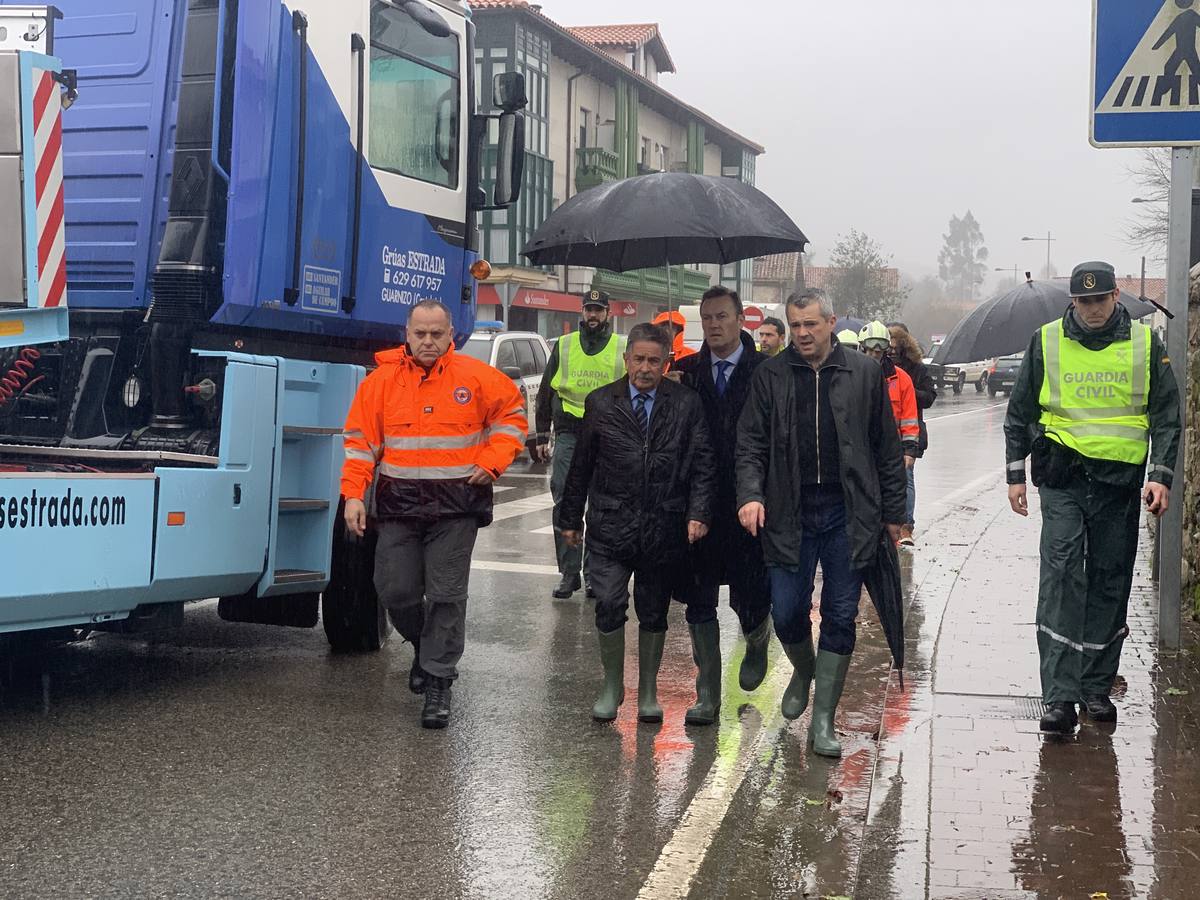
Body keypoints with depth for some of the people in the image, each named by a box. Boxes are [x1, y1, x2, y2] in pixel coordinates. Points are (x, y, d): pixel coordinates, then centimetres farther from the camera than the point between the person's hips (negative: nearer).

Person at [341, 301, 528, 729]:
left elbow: (512, 413, 11)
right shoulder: (382, 380, 3)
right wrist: (353, 494, -4)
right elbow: (361, 441, 6)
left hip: (456, 505, -2)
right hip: (399, 504, 2)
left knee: (446, 596, -3)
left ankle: (438, 684, 5)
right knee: (396, 590, 4)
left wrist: (491, 461, -2)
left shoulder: (476, 377, 0)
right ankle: (425, 646, 34)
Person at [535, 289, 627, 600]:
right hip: (569, 436, 1)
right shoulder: (564, 346, 9)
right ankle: (568, 573, -1)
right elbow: (545, 393, 14)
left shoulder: (623, 349, 6)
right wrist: (542, 436, 9)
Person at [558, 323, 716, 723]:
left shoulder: (686, 404, 1)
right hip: (610, 526, 0)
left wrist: (698, 514, -10)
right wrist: (571, 517, 10)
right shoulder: (600, 403, 3)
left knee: (654, 613, 10)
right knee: (609, 607, -6)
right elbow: (581, 465, 9)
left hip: (664, 526, 0)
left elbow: (702, 464, 0)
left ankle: (648, 690, 25)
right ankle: (612, 685, 14)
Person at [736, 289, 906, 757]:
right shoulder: (771, 376, 3)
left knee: (840, 617, 2)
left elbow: (887, 449, 7)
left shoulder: (864, 373, 3)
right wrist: (751, 494, -13)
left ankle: (823, 720, 10)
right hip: (790, 515, 1)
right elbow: (751, 443, 3)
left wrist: (892, 512, 6)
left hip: (848, 515, 0)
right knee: (787, 612, 1)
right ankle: (803, 671, 34)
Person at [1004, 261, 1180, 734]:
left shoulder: (1144, 344, 5)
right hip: (1062, 480, -1)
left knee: (1110, 585, 6)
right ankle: (1059, 697, -15)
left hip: (1119, 483, 1)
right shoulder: (1046, 342, 4)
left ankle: (1096, 688, 18)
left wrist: (1161, 476, -3)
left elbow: (1166, 417, 8)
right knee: (1061, 577, -12)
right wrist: (1016, 474, 8)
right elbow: (1019, 413, 13)